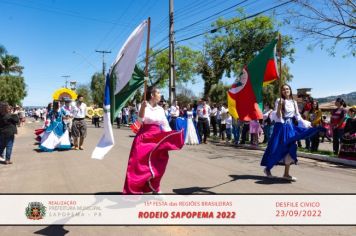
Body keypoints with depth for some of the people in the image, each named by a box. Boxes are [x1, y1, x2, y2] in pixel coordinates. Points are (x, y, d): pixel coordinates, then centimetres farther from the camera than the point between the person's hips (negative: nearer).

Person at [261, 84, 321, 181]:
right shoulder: (279, 101, -5)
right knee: (276, 149, -3)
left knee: (290, 149, 2)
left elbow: (297, 116, 16)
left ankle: (286, 173, 11)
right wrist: (279, 107, -26)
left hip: (290, 127, 5)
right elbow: (276, 117, -11)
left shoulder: (294, 102, 10)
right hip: (281, 127, -5)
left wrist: (306, 124, 10)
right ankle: (267, 168, 17)